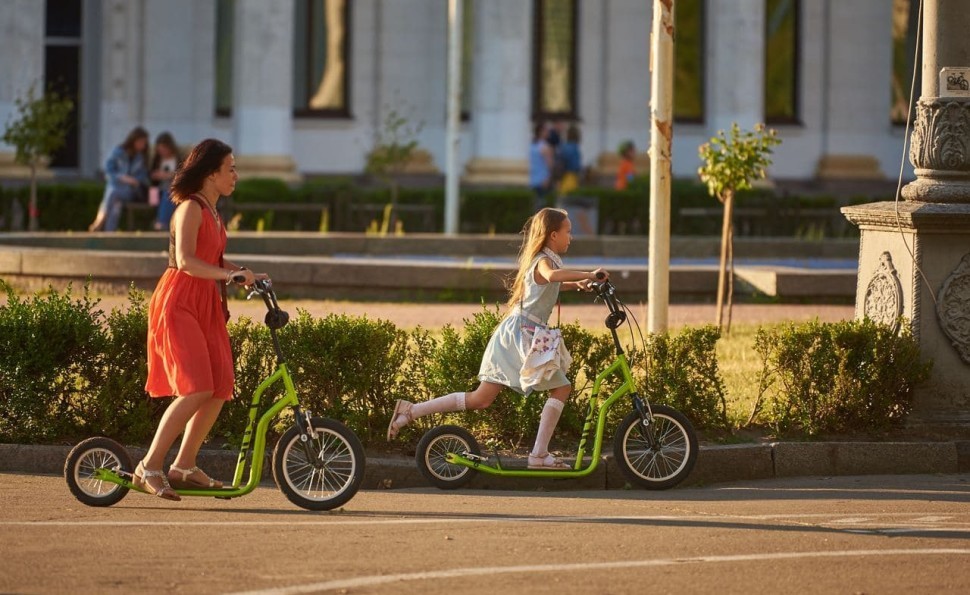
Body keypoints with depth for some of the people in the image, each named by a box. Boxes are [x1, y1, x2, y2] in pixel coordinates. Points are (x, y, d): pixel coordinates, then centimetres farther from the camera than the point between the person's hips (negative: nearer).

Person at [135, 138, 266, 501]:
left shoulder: (213, 212, 18)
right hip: (179, 303, -9)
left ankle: (184, 466, 12)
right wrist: (230, 275, -32)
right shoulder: (191, 208, -11)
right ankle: (149, 468, -14)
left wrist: (248, 275, 15)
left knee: (220, 391, 2)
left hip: (206, 306, 9)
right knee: (196, 389, -19)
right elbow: (185, 261, -23)